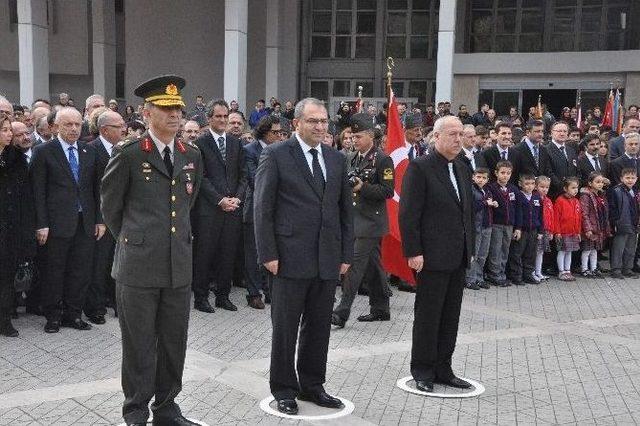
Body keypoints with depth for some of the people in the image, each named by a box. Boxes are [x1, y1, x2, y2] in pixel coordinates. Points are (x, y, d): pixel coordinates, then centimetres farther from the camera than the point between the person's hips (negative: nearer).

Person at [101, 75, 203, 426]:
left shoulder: (192, 156, 9)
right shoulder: (127, 154, -6)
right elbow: (110, 206, 6)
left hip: (179, 266, 5)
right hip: (138, 265, -4)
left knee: (174, 344, 11)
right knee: (139, 345, 5)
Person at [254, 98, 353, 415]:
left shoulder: (337, 159, 12)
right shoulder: (276, 155, -4)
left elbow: (345, 209, 14)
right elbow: (262, 208, -6)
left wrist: (346, 255, 9)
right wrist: (268, 255, -11)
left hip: (328, 260, 5)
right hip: (290, 258, -5)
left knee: (319, 328, 12)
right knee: (285, 328, 5)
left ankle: (312, 385, 26)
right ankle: (284, 389, 19)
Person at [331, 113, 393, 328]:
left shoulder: (383, 159, -9)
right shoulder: (351, 158, 15)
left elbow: (388, 190, -13)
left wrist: (363, 187, -21)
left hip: (371, 220, -8)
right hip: (355, 218, 8)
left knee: (355, 262, -13)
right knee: (372, 264, 13)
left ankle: (342, 312, -14)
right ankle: (380, 309, 22)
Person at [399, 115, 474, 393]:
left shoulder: (462, 170, 14)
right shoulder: (420, 168, -10)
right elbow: (408, 214, -13)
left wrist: (469, 248, 14)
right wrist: (413, 252, -17)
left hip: (458, 257, 7)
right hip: (432, 256, -7)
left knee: (450, 317, 12)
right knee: (428, 316, 2)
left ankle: (442, 370, 22)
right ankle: (422, 372, 15)